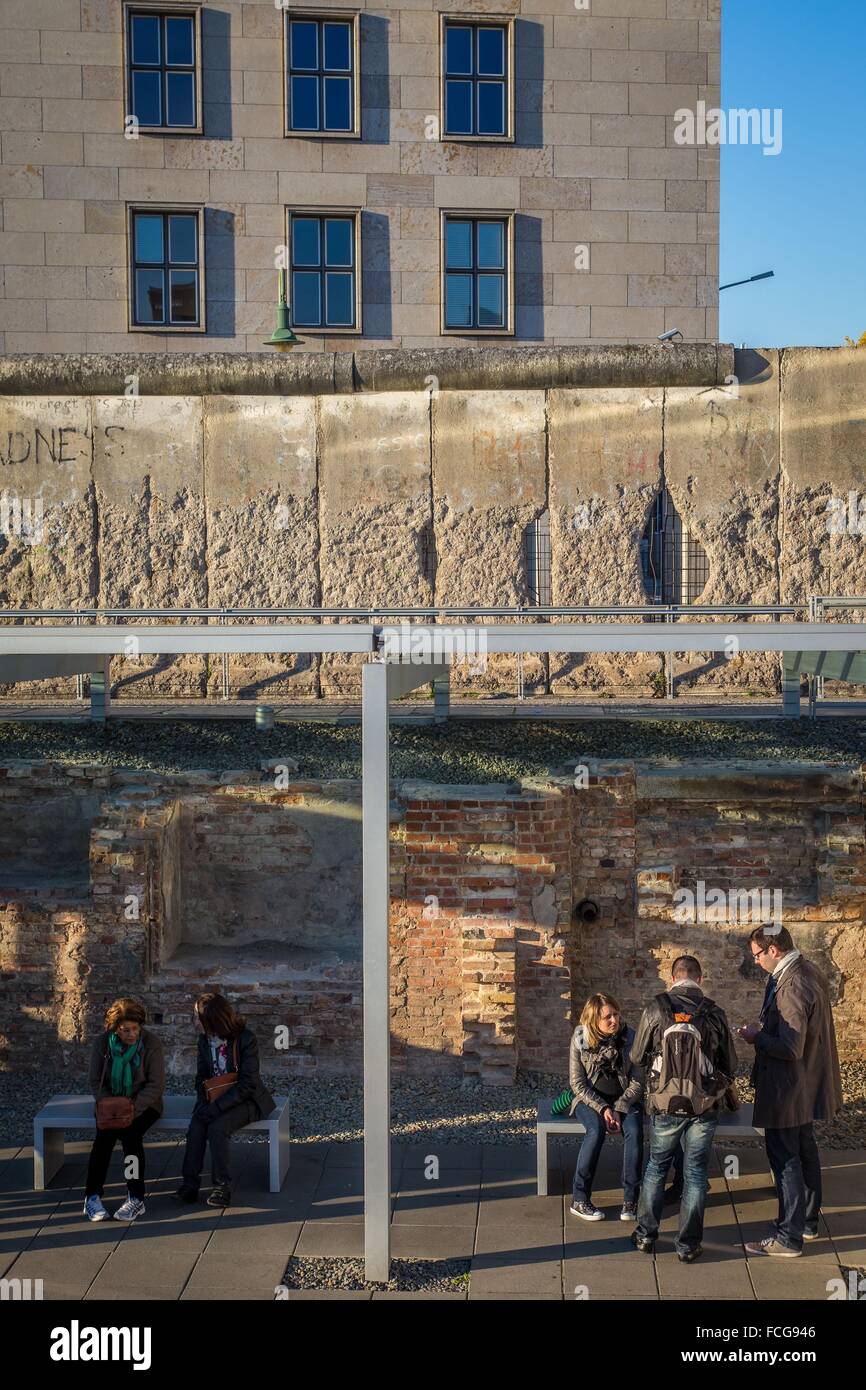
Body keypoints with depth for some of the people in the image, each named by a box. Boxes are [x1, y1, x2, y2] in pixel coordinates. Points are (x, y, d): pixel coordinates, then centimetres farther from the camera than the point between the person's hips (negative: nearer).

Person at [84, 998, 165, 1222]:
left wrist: (135, 1107, -24)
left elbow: (157, 1084, -12)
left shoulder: (151, 1043, -12)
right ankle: (92, 1196, -22)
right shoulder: (102, 1044, -4)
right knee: (104, 1134, -27)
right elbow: (96, 1082, 2)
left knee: (131, 1134, -30)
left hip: (143, 1104, -2)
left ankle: (136, 1199, -23)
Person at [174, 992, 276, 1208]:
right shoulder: (204, 1041, 2)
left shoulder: (246, 1039, -18)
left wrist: (216, 1107, -27)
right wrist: (204, 1102, -7)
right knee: (196, 1125, -25)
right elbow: (202, 1077, 13)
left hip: (244, 1099, -5)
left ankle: (222, 1186, -19)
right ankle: (189, 1183, -21)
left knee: (217, 1127, -30)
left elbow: (248, 1084, -21)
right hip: (215, 1099, 5)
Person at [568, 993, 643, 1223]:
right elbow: (577, 1083, -7)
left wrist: (619, 1108, -18)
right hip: (590, 1099, -1)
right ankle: (579, 1199, -22)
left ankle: (630, 1199, -18)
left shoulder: (630, 1038, -8)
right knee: (596, 1130, -32)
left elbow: (637, 1081, -5)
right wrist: (602, 1109, -19)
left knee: (634, 1131, -29)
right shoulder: (580, 1039, -9)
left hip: (624, 1099, 1)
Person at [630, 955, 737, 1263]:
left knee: (656, 1167, 18)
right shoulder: (714, 1013, -5)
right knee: (695, 1173, 11)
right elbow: (730, 1065, 4)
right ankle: (688, 1244, 16)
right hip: (704, 1107, 0)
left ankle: (645, 1235, 25)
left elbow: (637, 1057, 2)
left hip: (665, 1106, 0)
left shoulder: (656, 1009, -8)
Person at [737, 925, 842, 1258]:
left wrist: (757, 1038, -14)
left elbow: (791, 1049, -28)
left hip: (788, 1089, -10)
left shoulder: (791, 987, -28)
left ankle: (788, 1237, 8)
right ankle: (807, 1222, 35)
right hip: (807, 1084, 10)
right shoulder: (808, 971, 3)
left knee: (784, 1158, 0)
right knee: (804, 1152, 21)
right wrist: (766, 1028, 7)